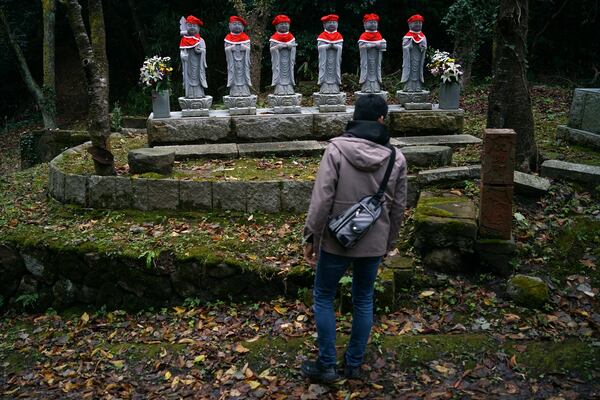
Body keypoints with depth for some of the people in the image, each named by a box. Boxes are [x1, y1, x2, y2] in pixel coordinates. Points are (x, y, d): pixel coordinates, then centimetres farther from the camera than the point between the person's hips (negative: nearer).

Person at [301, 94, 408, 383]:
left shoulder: (336, 149, -13)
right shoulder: (396, 158, -2)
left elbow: (322, 199, -17)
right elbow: (398, 207, 4)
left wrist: (310, 237, -7)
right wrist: (388, 243, 17)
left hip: (336, 240, -3)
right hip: (374, 243, 3)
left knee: (323, 298, 14)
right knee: (363, 300, 18)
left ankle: (326, 365, 20)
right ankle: (354, 364, 29)